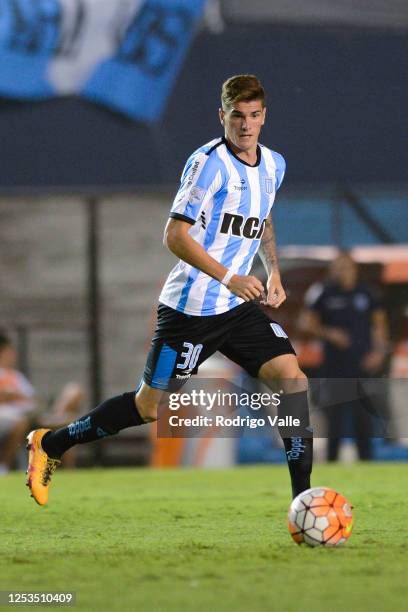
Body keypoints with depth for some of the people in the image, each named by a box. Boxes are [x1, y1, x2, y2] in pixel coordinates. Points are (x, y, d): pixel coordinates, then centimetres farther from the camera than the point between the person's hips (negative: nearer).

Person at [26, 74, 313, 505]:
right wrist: (228, 278, -25)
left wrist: (273, 273, 14)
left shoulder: (273, 165, 10)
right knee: (149, 407, -1)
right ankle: (49, 445, 17)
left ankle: (303, 494, -8)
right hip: (190, 307, -7)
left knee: (292, 375, -11)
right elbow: (175, 235, -18)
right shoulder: (209, 162, -14)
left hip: (237, 307, 7)